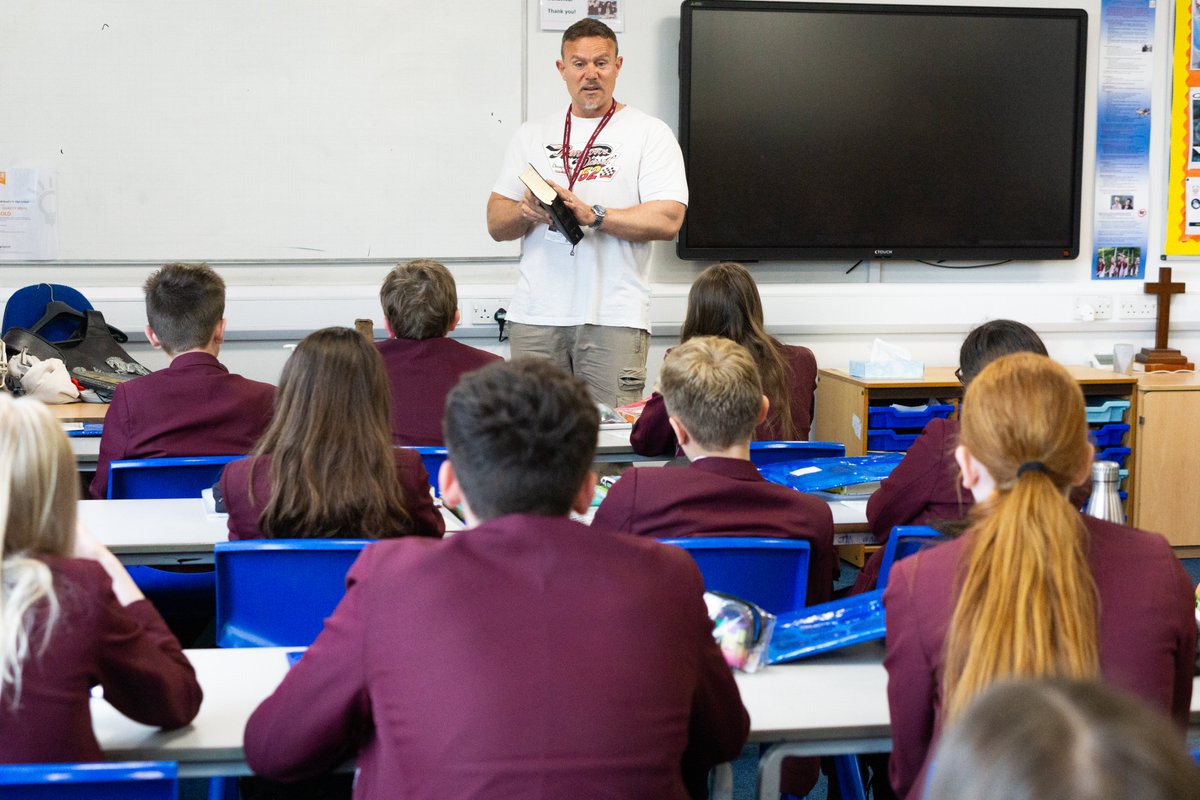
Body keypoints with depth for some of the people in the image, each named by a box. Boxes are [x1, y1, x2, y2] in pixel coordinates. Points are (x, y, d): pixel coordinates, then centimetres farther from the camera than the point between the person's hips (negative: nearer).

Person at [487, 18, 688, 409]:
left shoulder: (649, 133, 5)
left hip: (613, 317, -3)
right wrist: (526, 212, -9)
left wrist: (592, 214, -16)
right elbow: (496, 225, 13)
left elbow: (667, 220, -7)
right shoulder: (532, 135, 17)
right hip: (535, 315, 3)